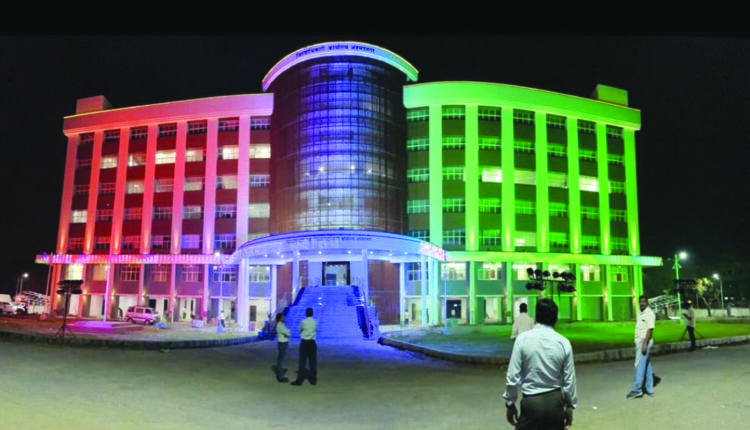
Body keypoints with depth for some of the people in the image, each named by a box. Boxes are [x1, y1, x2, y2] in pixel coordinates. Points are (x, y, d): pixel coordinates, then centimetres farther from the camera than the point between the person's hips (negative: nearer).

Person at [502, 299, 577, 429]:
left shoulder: (523, 339, -11)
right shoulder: (564, 342, -4)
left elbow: (513, 376, -10)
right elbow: (569, 380, 0)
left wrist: (510, 403, 3)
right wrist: (570, 407, 14)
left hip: (531, 401, -3)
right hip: (555, 401, 3)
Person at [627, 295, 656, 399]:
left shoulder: (650, 313, -12)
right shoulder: (640, 314, 15)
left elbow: (650, 329, -18)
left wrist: (645, 343, -22)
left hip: (645, 342, -9)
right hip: (639, 341, 9)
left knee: (640, 366, -8)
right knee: (647, 366, 12)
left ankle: (636, 390, -6)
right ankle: (649, 389, 18)